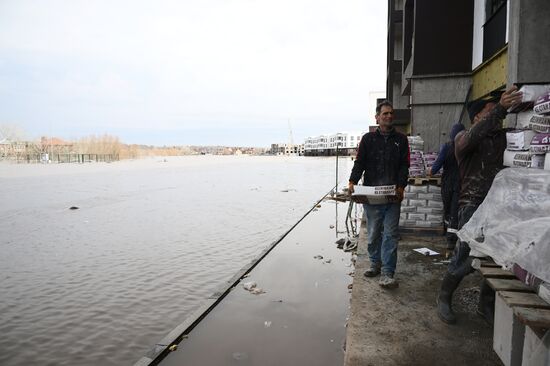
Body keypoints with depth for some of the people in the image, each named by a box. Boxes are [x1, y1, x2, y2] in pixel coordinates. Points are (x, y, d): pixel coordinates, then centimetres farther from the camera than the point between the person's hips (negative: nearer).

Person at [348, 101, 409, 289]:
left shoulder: (401, 139, 11)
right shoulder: (368, 139, 9)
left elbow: (404, 166, 4)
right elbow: (359, 162, 3)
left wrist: (401, 187, -10)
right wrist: (353, 181, -13)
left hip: (393, 195, 0)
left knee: (390, 234, -3)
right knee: (373, 233, 10)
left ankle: (387, 273, 1)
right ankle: (376, 264, 27)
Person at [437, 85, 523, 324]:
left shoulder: (503, 137, 15)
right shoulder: (463, 138, 0)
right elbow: (472, 139, -23)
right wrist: (500, 108, -30)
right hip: (473, 205, -5)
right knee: (465, 258, -9)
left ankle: (486, 305, 23)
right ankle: (444, 299, 13)